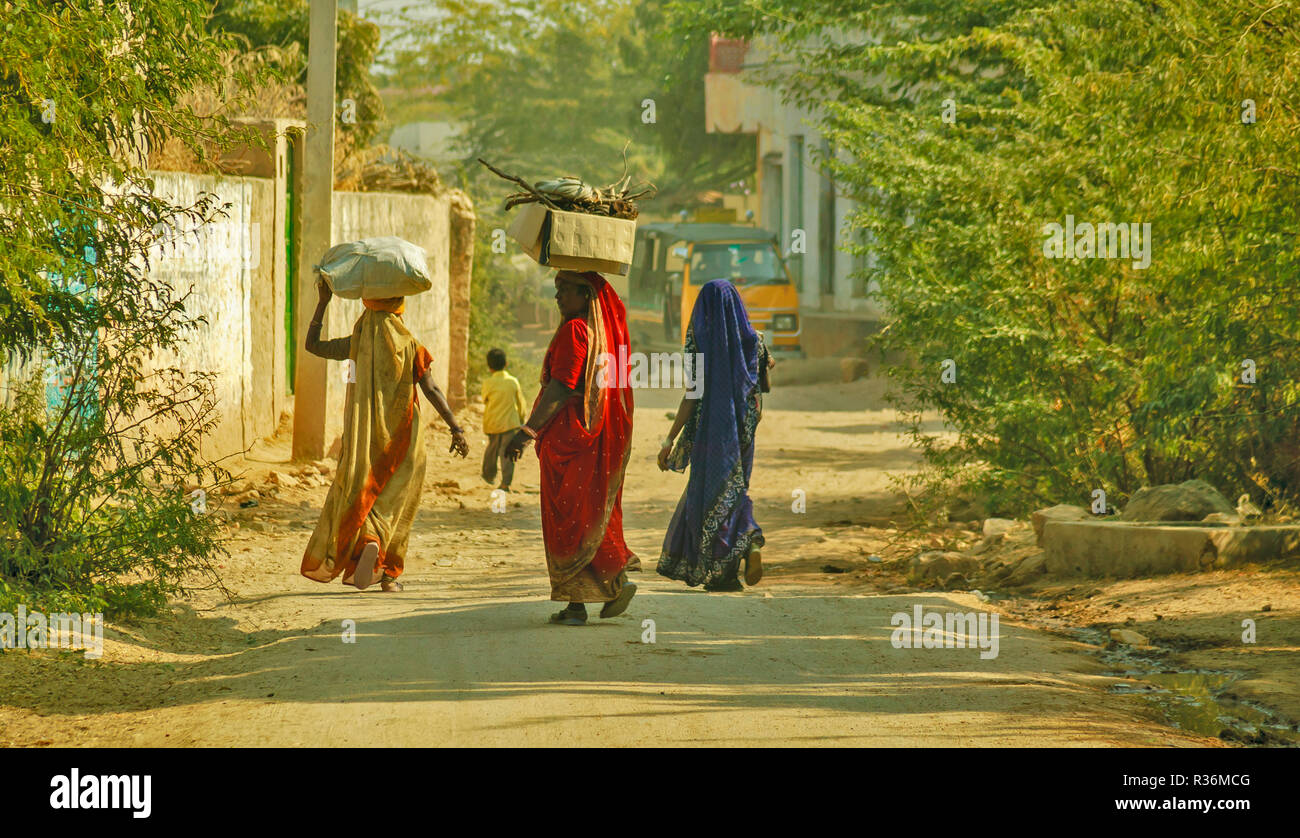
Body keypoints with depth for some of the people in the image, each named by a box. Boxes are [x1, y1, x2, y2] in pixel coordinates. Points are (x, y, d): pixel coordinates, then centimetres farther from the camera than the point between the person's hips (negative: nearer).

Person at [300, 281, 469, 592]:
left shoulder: (354, 344, -3)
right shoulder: (410, 345, -6)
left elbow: (312, 345, 10)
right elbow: (431, 390, -11)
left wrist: (322, 303, 15)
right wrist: (455, 428, -11)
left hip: (363, 436, 0)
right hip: (402, 437, 0)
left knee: (358, 496, 8)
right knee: (393, 503, 9)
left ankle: (369, 542, -20)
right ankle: (389, 574, 2)